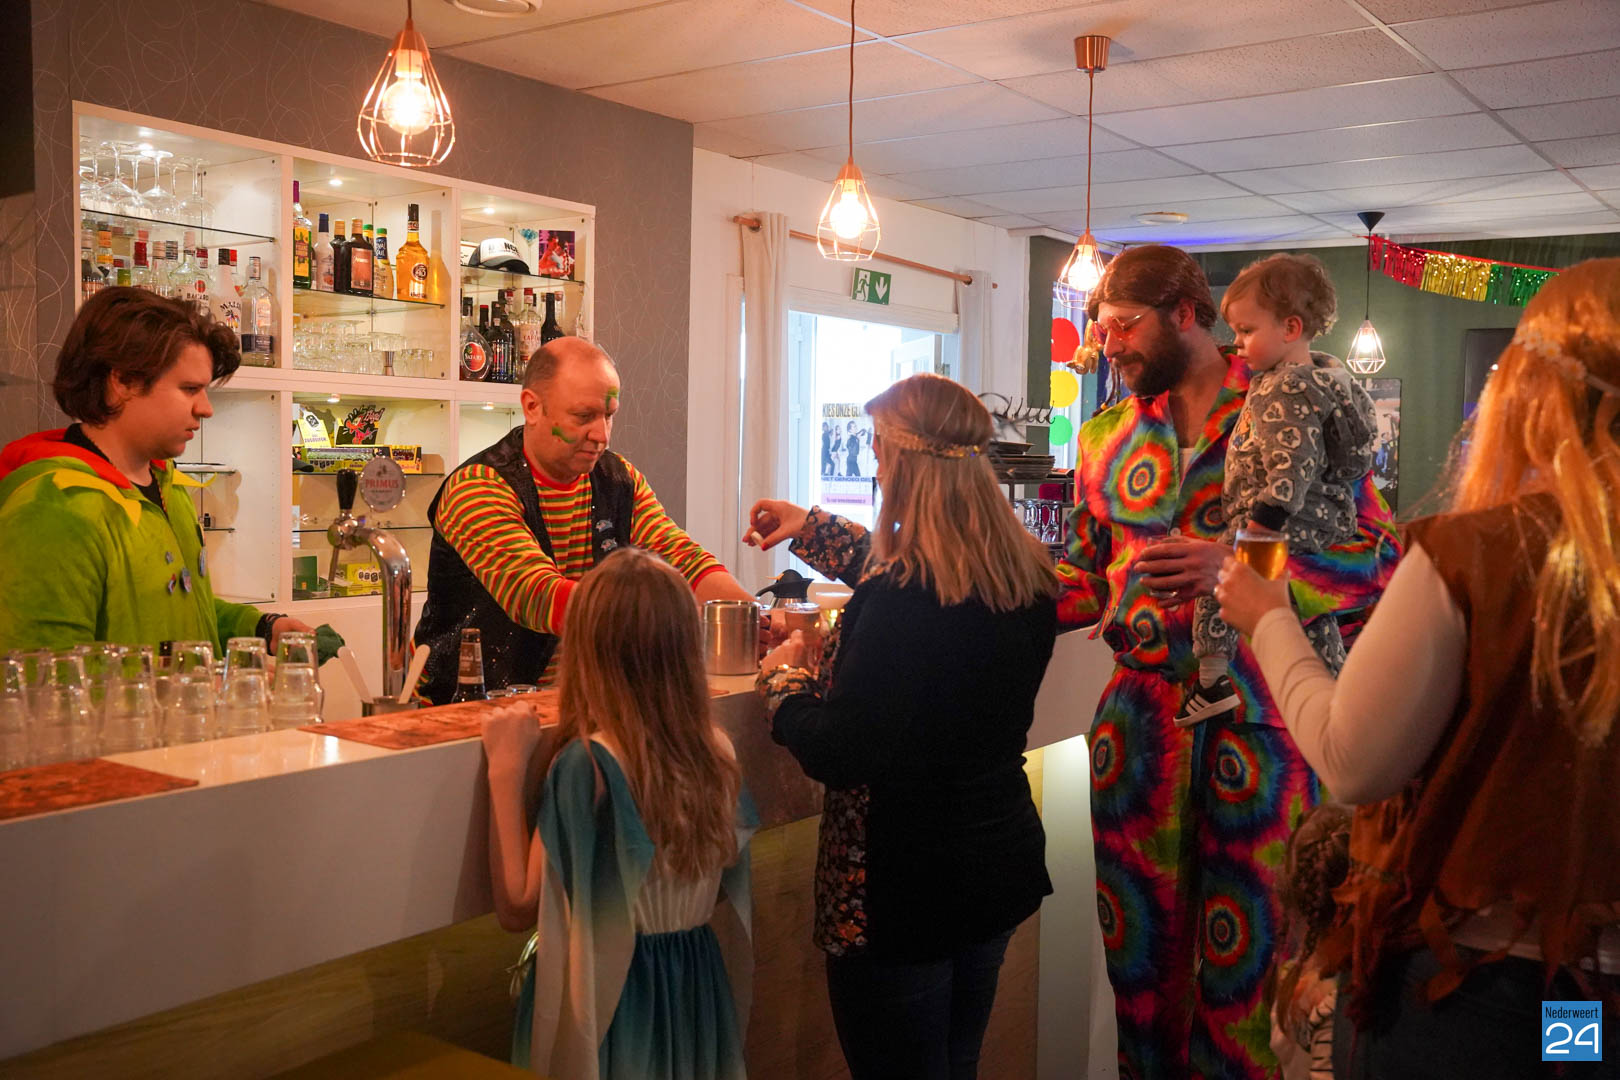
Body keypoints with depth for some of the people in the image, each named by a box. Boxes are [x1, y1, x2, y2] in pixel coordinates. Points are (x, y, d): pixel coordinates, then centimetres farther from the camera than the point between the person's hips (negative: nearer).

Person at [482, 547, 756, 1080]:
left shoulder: (588, 765, -23)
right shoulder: (717, 752, -7)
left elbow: (518, 906, -17)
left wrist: (506, 771, -16)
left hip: (608, 1000, -5)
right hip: (698, 990, 5)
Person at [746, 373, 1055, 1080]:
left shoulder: (897, 603, -27)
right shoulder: (1027, 578, -1)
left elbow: (837, 754, -22)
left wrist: (782, 678, -3)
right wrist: (810, 527, 27)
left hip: (903, 890, -7)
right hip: (999, 868, 8)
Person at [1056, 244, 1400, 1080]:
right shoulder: (1106, 437, 11)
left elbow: (1378, 557, -8)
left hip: (1259, 720, -3)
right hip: (1139, 718, 4)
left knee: (1246, 955, 6)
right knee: (1140, 944, 12)